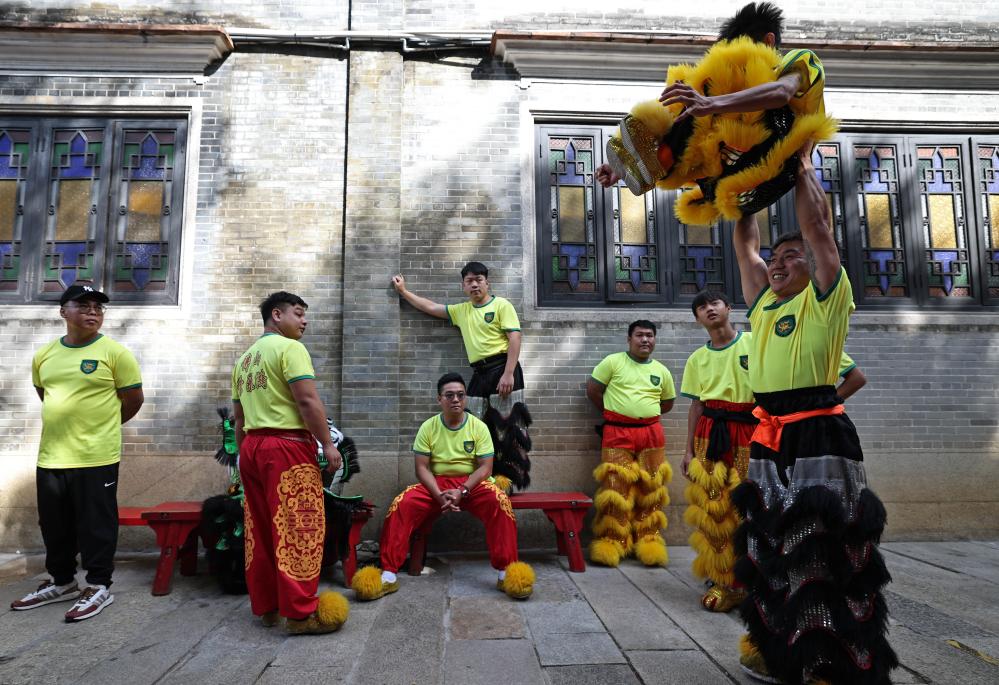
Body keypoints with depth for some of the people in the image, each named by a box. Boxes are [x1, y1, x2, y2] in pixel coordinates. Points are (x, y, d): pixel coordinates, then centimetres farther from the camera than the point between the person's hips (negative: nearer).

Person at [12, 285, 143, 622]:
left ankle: (99, 587, 16)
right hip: (51, 456, 6)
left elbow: (133, 399, -4)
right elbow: (45, 396, 23)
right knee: (54, 526, 17)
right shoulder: (43, 355, 8)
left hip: (96, 458, -6)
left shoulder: (115, 352, -8)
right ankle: (61, 582, 35)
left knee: (95, 525, 3)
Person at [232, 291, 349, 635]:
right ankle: (300, 613, -3)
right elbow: (308, 400, -17)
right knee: (298, 529, -6)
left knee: (259, 531, 12)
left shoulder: (244, 358, 20)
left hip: (252, 447, 9)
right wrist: (328, 443, -13)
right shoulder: (289, 348, -7)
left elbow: (239, 417, 21)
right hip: (288, 446, -9)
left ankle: (265, 606, 22)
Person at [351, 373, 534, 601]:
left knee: (499, 501, -32)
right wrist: (439, 495, -21)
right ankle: (389, 575, -16)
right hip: (436, 484, 1)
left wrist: (461, 491, -23)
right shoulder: (428, 427, -3)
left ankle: (506, 572, -23)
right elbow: (422, 468, -5)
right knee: (400, 504, -24)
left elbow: (485, 467, -8)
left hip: (471, 483, -1)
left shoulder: (478, 427, -5)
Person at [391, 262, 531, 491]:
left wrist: (508, 374, -18)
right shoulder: (461, 310, 18)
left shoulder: (502, 305, -1)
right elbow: (431, 307, 26)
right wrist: (403, 291, 26)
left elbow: (514, 338, -10)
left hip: (502, 369, -7)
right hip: (479, 373, 7)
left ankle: (507, 476, 0)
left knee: (507, 423, -6)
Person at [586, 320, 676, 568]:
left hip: (651, 433, 3)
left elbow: (667, 403, 22)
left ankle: (649, 540, 15)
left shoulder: (661, 371, 12)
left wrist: (645, 412, 11)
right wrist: (614, 412, 5)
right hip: (617, 432, -3)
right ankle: (612, 541, 4)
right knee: (615, 487, -5)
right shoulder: (613, 362, 1)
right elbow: (592, 390, 2)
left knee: (650, 488, 4)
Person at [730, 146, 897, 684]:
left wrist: (802, 164, 3)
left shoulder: (827, 298, 0)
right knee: (775, 545, 14)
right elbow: (744, 242, 18)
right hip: (769, 438, 7)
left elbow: (817, 225, -7)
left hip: (818, 436, -6)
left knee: (824, 550, -2)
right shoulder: (764, 301, 16)